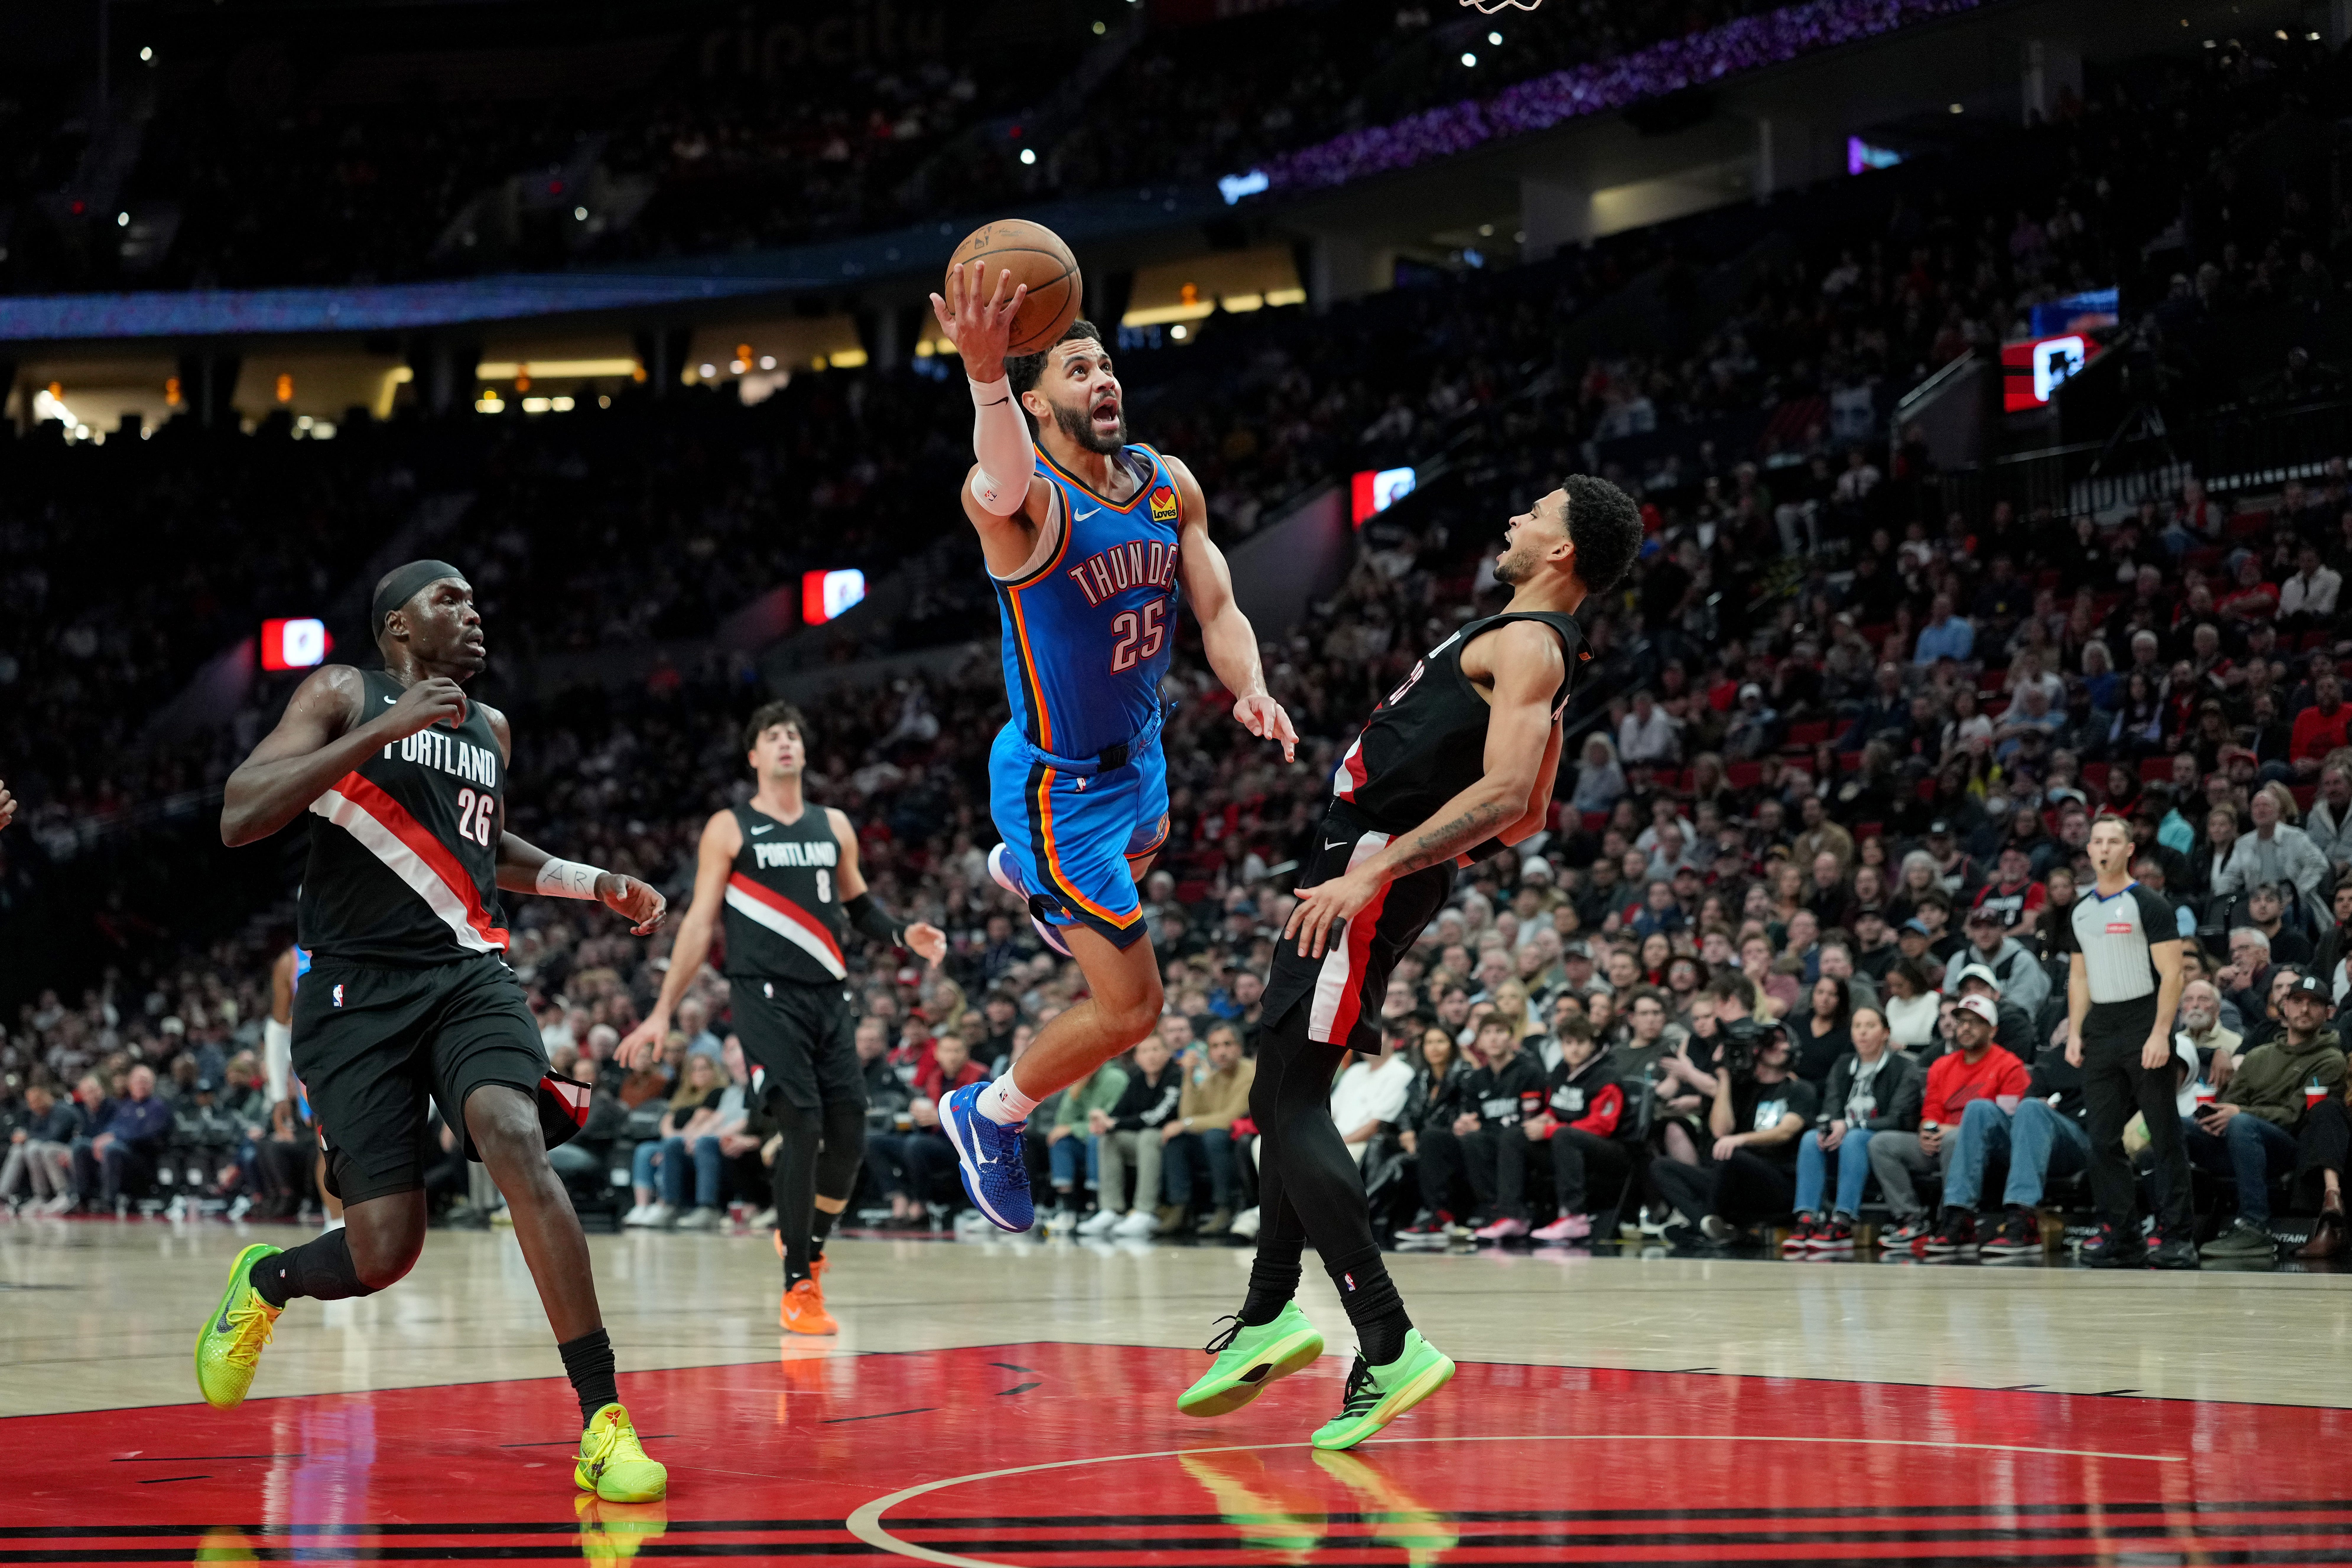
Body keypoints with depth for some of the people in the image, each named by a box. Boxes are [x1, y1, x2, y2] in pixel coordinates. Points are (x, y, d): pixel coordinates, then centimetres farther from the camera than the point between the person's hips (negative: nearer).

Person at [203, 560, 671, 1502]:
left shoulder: (491, 731, 19)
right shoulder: (345, 698, 1)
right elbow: (239, 818, -13)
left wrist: (594, 884, 24)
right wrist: (380, 731, -19)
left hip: (469, 974, 4)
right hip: (358, 989, -4)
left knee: (517, 1142, -27)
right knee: (385, 1252, -9)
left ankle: (605, 1426, -29)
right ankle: (264, 1283, 29)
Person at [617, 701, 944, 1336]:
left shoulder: (834, 825, 15)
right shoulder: (729, 829, 2)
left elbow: (857, 903, 25)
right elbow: (700, 922, 1)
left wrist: (903, 933, 4)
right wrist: (664, 1012, -4)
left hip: (829, 997, 5)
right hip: (766, 997, -5)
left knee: (850, 1136, -2)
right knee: (803, 1129, -16)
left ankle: (807, 1240, 25)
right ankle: (799, 1287, -8)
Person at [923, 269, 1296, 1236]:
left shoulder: (1171, 486, -6)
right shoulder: (1027, 503, -29)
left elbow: (1217, 609, -3)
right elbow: (1003, 487, -54)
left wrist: (1249, 688, -26)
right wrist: (985, 376, -75)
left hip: (1138, 749, 8)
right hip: (1060, 785, -8)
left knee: (1142, 850, 41)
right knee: (1128, 1010, -5)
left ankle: (1023, 875, 74)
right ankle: (989, 1117, 21)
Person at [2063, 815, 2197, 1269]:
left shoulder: (2149, 905, -4)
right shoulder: (2080, 912, 14)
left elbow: (2171, 974, -9)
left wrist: (2161, 1033, -17)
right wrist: (2074, 1034, 7)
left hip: (2144, 1028, -6)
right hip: (2100, 1035, 6)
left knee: (2165, 1137, -4)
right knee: (2104, 1140, 4)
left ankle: (2178, 1236, -3)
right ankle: (2122, 1237, 10)